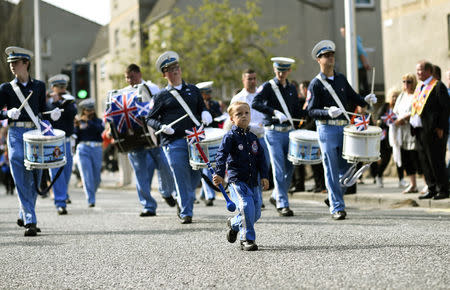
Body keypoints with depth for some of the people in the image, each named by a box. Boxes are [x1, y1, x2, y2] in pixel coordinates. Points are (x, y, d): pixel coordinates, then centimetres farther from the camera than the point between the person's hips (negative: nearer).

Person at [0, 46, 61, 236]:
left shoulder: (39, 86, 12)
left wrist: (52, 115, -2)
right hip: (16, 135, -2)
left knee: (35, 179, 6)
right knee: (22, 181, -9)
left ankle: (23, 216, 24)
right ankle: (30, 222, -10)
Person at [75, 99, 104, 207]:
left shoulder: (98, 121, 13)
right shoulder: (79, 122, 9)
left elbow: (101, 129, -10)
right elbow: (75, 138, 2)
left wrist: (88, 121, -17)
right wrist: (76, 126, -11)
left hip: (96, 150, 2)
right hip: (83, 149, -2)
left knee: (96, 177, 4)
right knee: (87, 176, -12)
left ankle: (92, 194, 29)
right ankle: (91, 201, -14)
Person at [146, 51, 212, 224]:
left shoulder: (193, 90, 18)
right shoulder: (161, 96, 8)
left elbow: (202, 108, 26)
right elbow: (150, 119, 9)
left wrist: (205, 114, 3)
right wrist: (161, 127, -10)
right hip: (173, 142, -3)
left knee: (195, 176, 5)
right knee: (182, 179, -6)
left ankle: (182, 202, 30)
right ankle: (186, 213, 1)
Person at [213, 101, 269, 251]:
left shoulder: (253, 137, 15)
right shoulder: (230, 137, -3)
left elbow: (261, 158, 16)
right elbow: (221, 155, -13)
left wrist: (264, 176, 5)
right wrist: (219, 173, -26)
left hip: (253, 181, 6)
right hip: (237, 180, -6)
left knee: (256, 213, 5)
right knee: (247, 207, -21)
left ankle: (234, 224, 33)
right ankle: (247, 240, -10)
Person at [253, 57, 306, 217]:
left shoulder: (292, 89, 13)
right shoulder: (267, 87, -5)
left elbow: (297, 112, 19)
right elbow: (255, 103, -21)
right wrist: (275, 112, -30)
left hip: (289, 131, 6)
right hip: (273, 132, -6)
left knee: (290, 167, 8)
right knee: (279, 169, -8)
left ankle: (276, 196, 27)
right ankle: (282, 204, -5)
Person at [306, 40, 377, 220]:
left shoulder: (341, 79, 14)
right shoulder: (316, 84, -2)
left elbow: (353, 98, 20)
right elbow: (311, 111, -7)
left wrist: (366, 100, 0)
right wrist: (328, 112, -24)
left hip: (344, 126, 5)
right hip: (327, 129, -5)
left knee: (346, 166, 5)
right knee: (332, 170, -4)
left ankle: (334, 197, 25)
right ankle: (337, 208, -1)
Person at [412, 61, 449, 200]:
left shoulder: (438, 86, -8)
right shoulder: (419, 87, 17)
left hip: (433, 131, -8)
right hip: (420, 130, 8)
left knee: (436, 161, -5)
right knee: (425, 161, 9)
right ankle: (432, 189, 15)